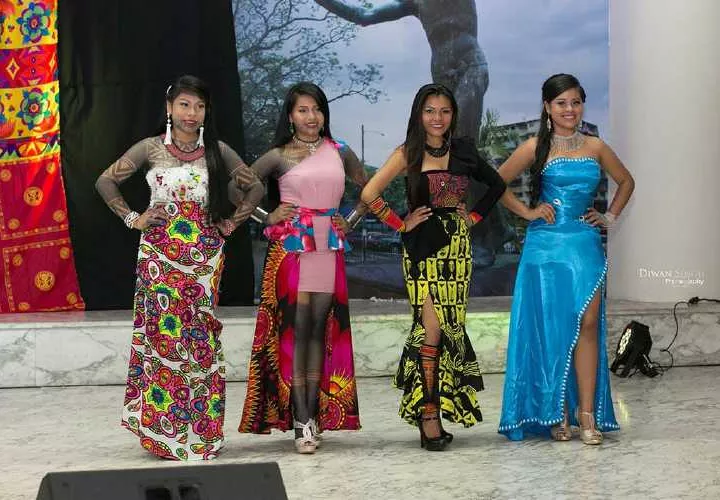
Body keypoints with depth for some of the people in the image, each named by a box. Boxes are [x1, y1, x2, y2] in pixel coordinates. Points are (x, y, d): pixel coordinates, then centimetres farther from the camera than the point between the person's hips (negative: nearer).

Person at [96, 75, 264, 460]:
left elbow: (255, 187, 15)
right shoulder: (150, 149, 4)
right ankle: (163, 426, 2)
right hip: (160, 255, -1)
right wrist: (132, 218, 1)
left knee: (202, 338, -1)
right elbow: (105, 181, 8)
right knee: (163, 334, -5)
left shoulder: (218, 151, 7)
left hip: (204, 255, 1)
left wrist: (233, 222, 7)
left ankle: (201, 430, 7)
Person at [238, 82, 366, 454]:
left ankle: (313, 416, 7)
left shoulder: (340, 153, 11)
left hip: (329, 250, 3)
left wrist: (350, 222, 11)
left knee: (320, 331, 3)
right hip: (291, 247, -3)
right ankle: (300, 420, -5)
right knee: (294, 329, -6)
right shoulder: (278, 156, 3)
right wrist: (268, 217, -2)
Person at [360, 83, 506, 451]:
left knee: (451, 326, 2)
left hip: (457, 246, 4)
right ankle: (429, 414, -6)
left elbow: (496, 184, 23)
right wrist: (401, 225, -5)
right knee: (432, 328, -11)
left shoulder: (462, 151, 11)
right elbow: (369, 194, -7)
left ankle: (426, 407, 13)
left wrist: (475, 215, 12)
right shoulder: (408, 154, 0)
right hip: (423, 247, -4)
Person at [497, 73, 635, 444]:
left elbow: (626, 181, 24)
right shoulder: (535, 148, 0)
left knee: (588, 324, -7)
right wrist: (527, 211, -1)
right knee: (552, 329, 0)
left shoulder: (596, 148, 10)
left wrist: (610, 217, 14)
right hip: (546, 245, -2)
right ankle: (556, 414, 8)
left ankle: (587, 413, -5)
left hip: (585, 245, 2)